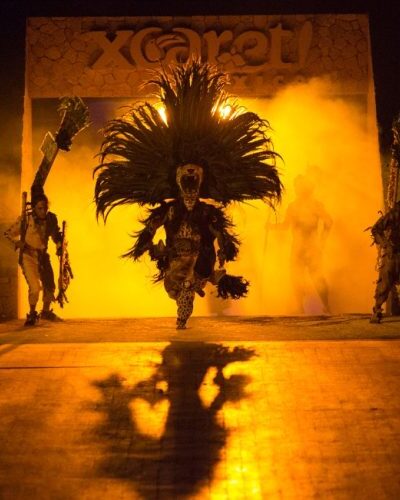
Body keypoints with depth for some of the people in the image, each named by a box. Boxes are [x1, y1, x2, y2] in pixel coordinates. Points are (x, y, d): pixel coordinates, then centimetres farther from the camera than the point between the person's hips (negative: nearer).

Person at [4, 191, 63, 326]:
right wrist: (19, 243, -19)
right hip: (28, 256, -4)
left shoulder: (51, 218, -4)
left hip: (43, 256, 4)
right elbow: (9, 233, -2)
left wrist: (59, 246, -5)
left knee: (50, 286, 10)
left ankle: (46, 311, 37)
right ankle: (32, 314, 8)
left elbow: (56, 234, 13)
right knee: (35, 287, -17)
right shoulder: (25, 219, -14)